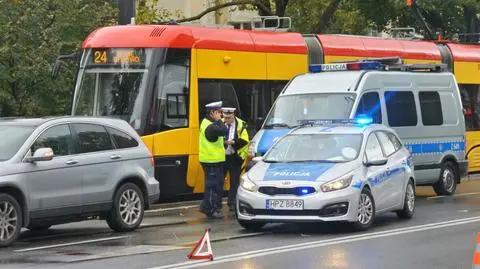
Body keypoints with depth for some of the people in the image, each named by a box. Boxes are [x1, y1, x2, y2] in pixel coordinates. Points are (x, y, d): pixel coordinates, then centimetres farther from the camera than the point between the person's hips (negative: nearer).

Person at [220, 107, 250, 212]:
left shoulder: (241, 125, -4)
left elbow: (245, 140, -7)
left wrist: (233, 142, -21)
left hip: (235, 157, -1)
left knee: (234, 182, 4)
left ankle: (232, 203, 11)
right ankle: (217, 203, 8)